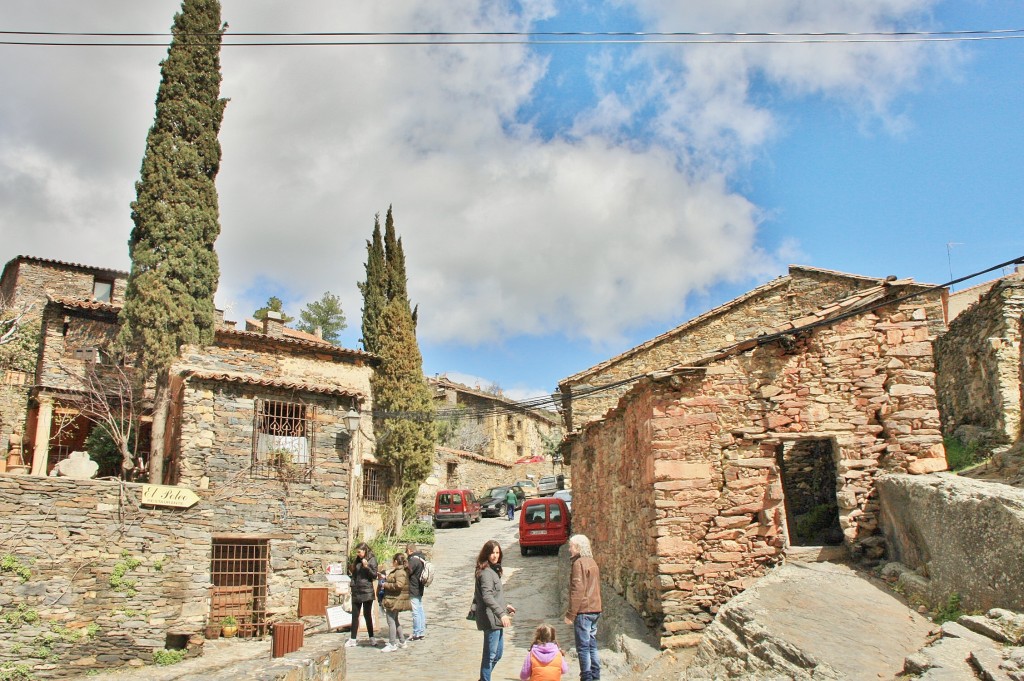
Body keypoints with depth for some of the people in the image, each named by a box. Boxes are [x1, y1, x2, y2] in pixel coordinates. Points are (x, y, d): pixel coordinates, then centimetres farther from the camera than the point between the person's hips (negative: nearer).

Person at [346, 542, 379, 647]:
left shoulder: (372, 560, -5)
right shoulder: (357, 560, 13)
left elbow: (374, 575, -11)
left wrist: (366, 567, -22)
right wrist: (351, 573, 5)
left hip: (367, 591, -6)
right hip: (356, 591, 6)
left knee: (367, 614, 0)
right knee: (355, 615, 6)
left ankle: (371, 638, 11)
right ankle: (353, 639, 11)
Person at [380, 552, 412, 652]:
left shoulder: (400, 572, -17)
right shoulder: (398, 571, 16)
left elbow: (398, 585, -29)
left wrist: (386, 585, -19)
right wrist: (385, 578, 18)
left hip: (394, 600, -11)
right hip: (395, 600, 11)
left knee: (391, 621, -6)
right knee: (395, 621, 18)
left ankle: (392, 645, -2)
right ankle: (402, 642, 25)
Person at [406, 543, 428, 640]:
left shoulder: (414, 560, -18)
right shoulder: (422, 558, 12)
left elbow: (407, 572, -21)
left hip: (414, 591, -10)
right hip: (420, 589, 10)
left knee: (416, 612, -4)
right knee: (420, 610, 15)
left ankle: (417, 634, 0)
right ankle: (422, 632, 22)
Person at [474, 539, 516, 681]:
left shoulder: (494, 570, 14)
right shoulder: (486, 572, -17)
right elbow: (487, 596, -28)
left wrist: (505, 606, 30)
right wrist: (501, 613, -34)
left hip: (497, 619, 10)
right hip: (491, 619, -10)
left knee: (498, 653, 18)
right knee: (490, 655, -3)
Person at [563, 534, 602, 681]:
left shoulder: (579, 563, -12)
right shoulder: (592, 562, 16)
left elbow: (577, 590, -18)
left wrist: (570, 614, -16)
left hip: (583, 610, -9)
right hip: (595, 610, 9)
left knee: (583, 647, -4)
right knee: (592, 645, 14)